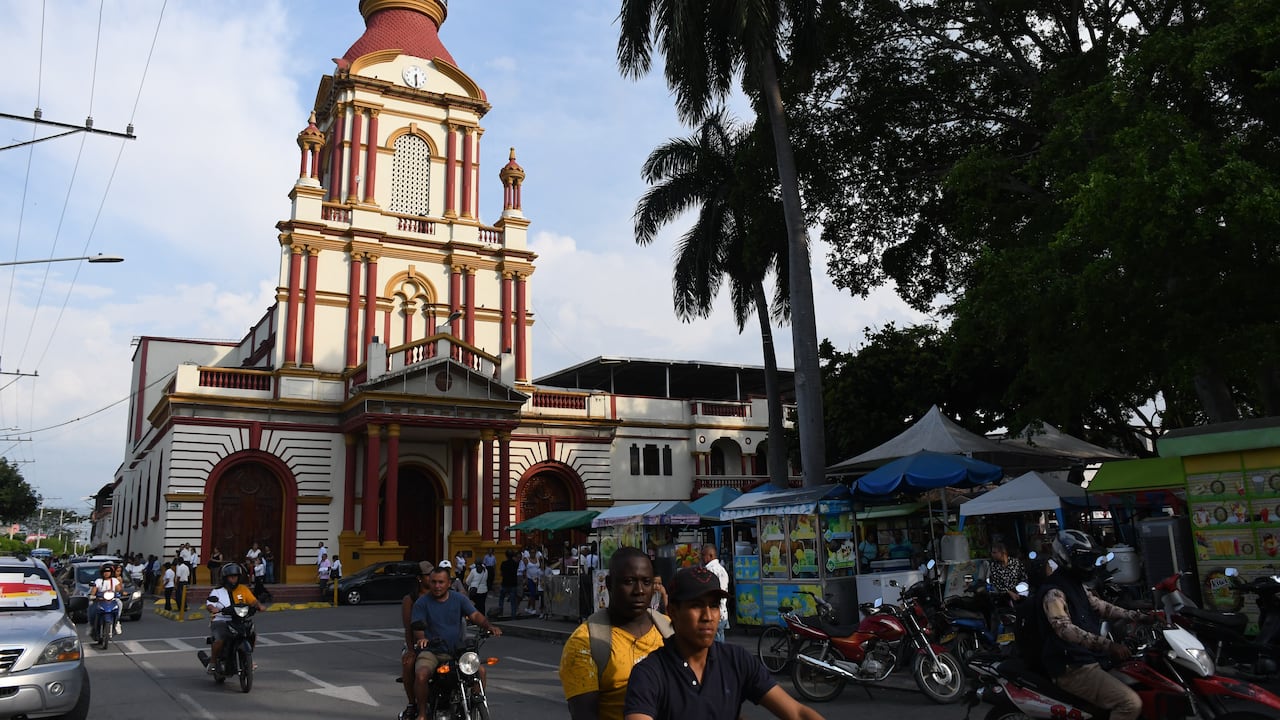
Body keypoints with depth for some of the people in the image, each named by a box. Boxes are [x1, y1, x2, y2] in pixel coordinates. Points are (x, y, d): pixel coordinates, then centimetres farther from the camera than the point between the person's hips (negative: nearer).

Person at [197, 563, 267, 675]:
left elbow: (253, 600, 4)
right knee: (220, 639, -30)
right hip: (220, 622, -3)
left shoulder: (243, 589, 11)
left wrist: (259, 605, -18)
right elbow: (208, 604, -12)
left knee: (252, 636, -12)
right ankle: (212, 661, -5)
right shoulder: (217, 591, 2)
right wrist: (213, 608, -36)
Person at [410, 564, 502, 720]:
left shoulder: (459, 599, 7)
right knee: (421, 675, -31)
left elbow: (475, 615, -4)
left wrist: (489, 625, -25)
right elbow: (417, 627, -7)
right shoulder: (422, 603, 1)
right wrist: (421, 638, -31)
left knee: (480, 670, -19)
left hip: (456, 651, 2)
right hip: (431, 651, -2)